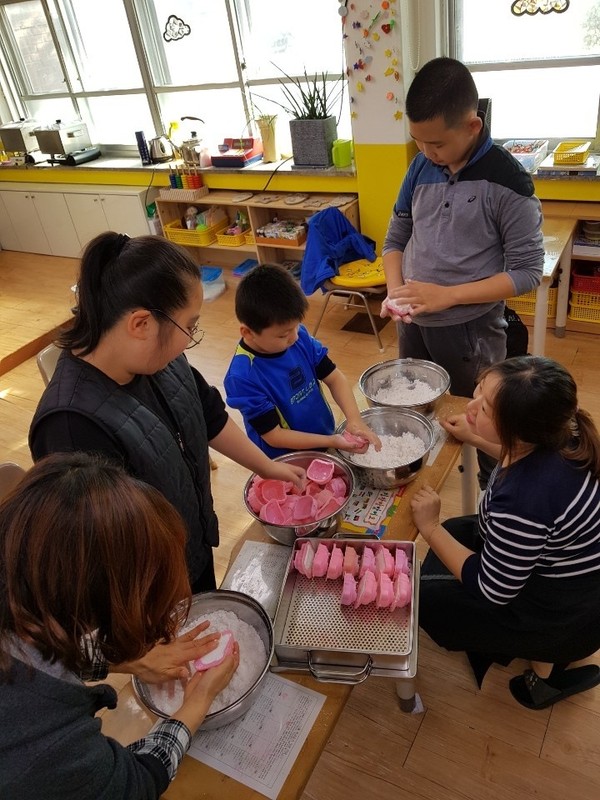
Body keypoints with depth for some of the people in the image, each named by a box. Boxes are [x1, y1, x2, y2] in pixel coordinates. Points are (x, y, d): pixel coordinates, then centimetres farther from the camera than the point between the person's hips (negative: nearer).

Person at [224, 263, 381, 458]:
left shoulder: (299, 337, -9)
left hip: (326, 440, 5)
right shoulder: (243, 377, -24)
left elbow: (334, 377, -1)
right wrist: (332, 442, -21)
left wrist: (354, 418, -15)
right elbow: (274, 436, -19)